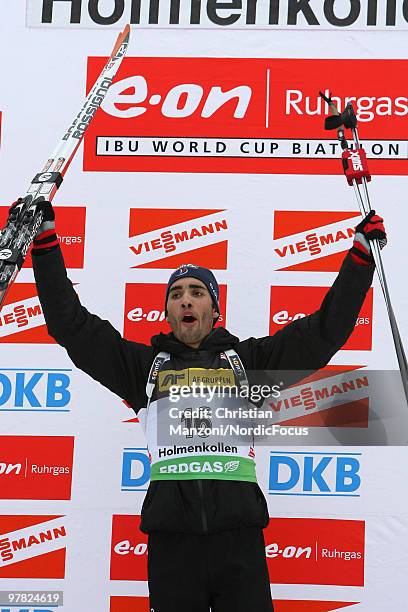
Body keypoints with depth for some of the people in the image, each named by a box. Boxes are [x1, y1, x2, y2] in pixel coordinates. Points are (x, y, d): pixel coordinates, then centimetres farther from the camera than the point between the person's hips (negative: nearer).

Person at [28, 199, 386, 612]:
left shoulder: (248, 359, 18)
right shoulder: (145, 364, 19)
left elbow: (325, 330, 17)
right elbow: (70, 323, 18)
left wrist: (362, 252, 14)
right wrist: (45, 239, 15)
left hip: (238, 535, 0)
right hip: (171, 538, 1)